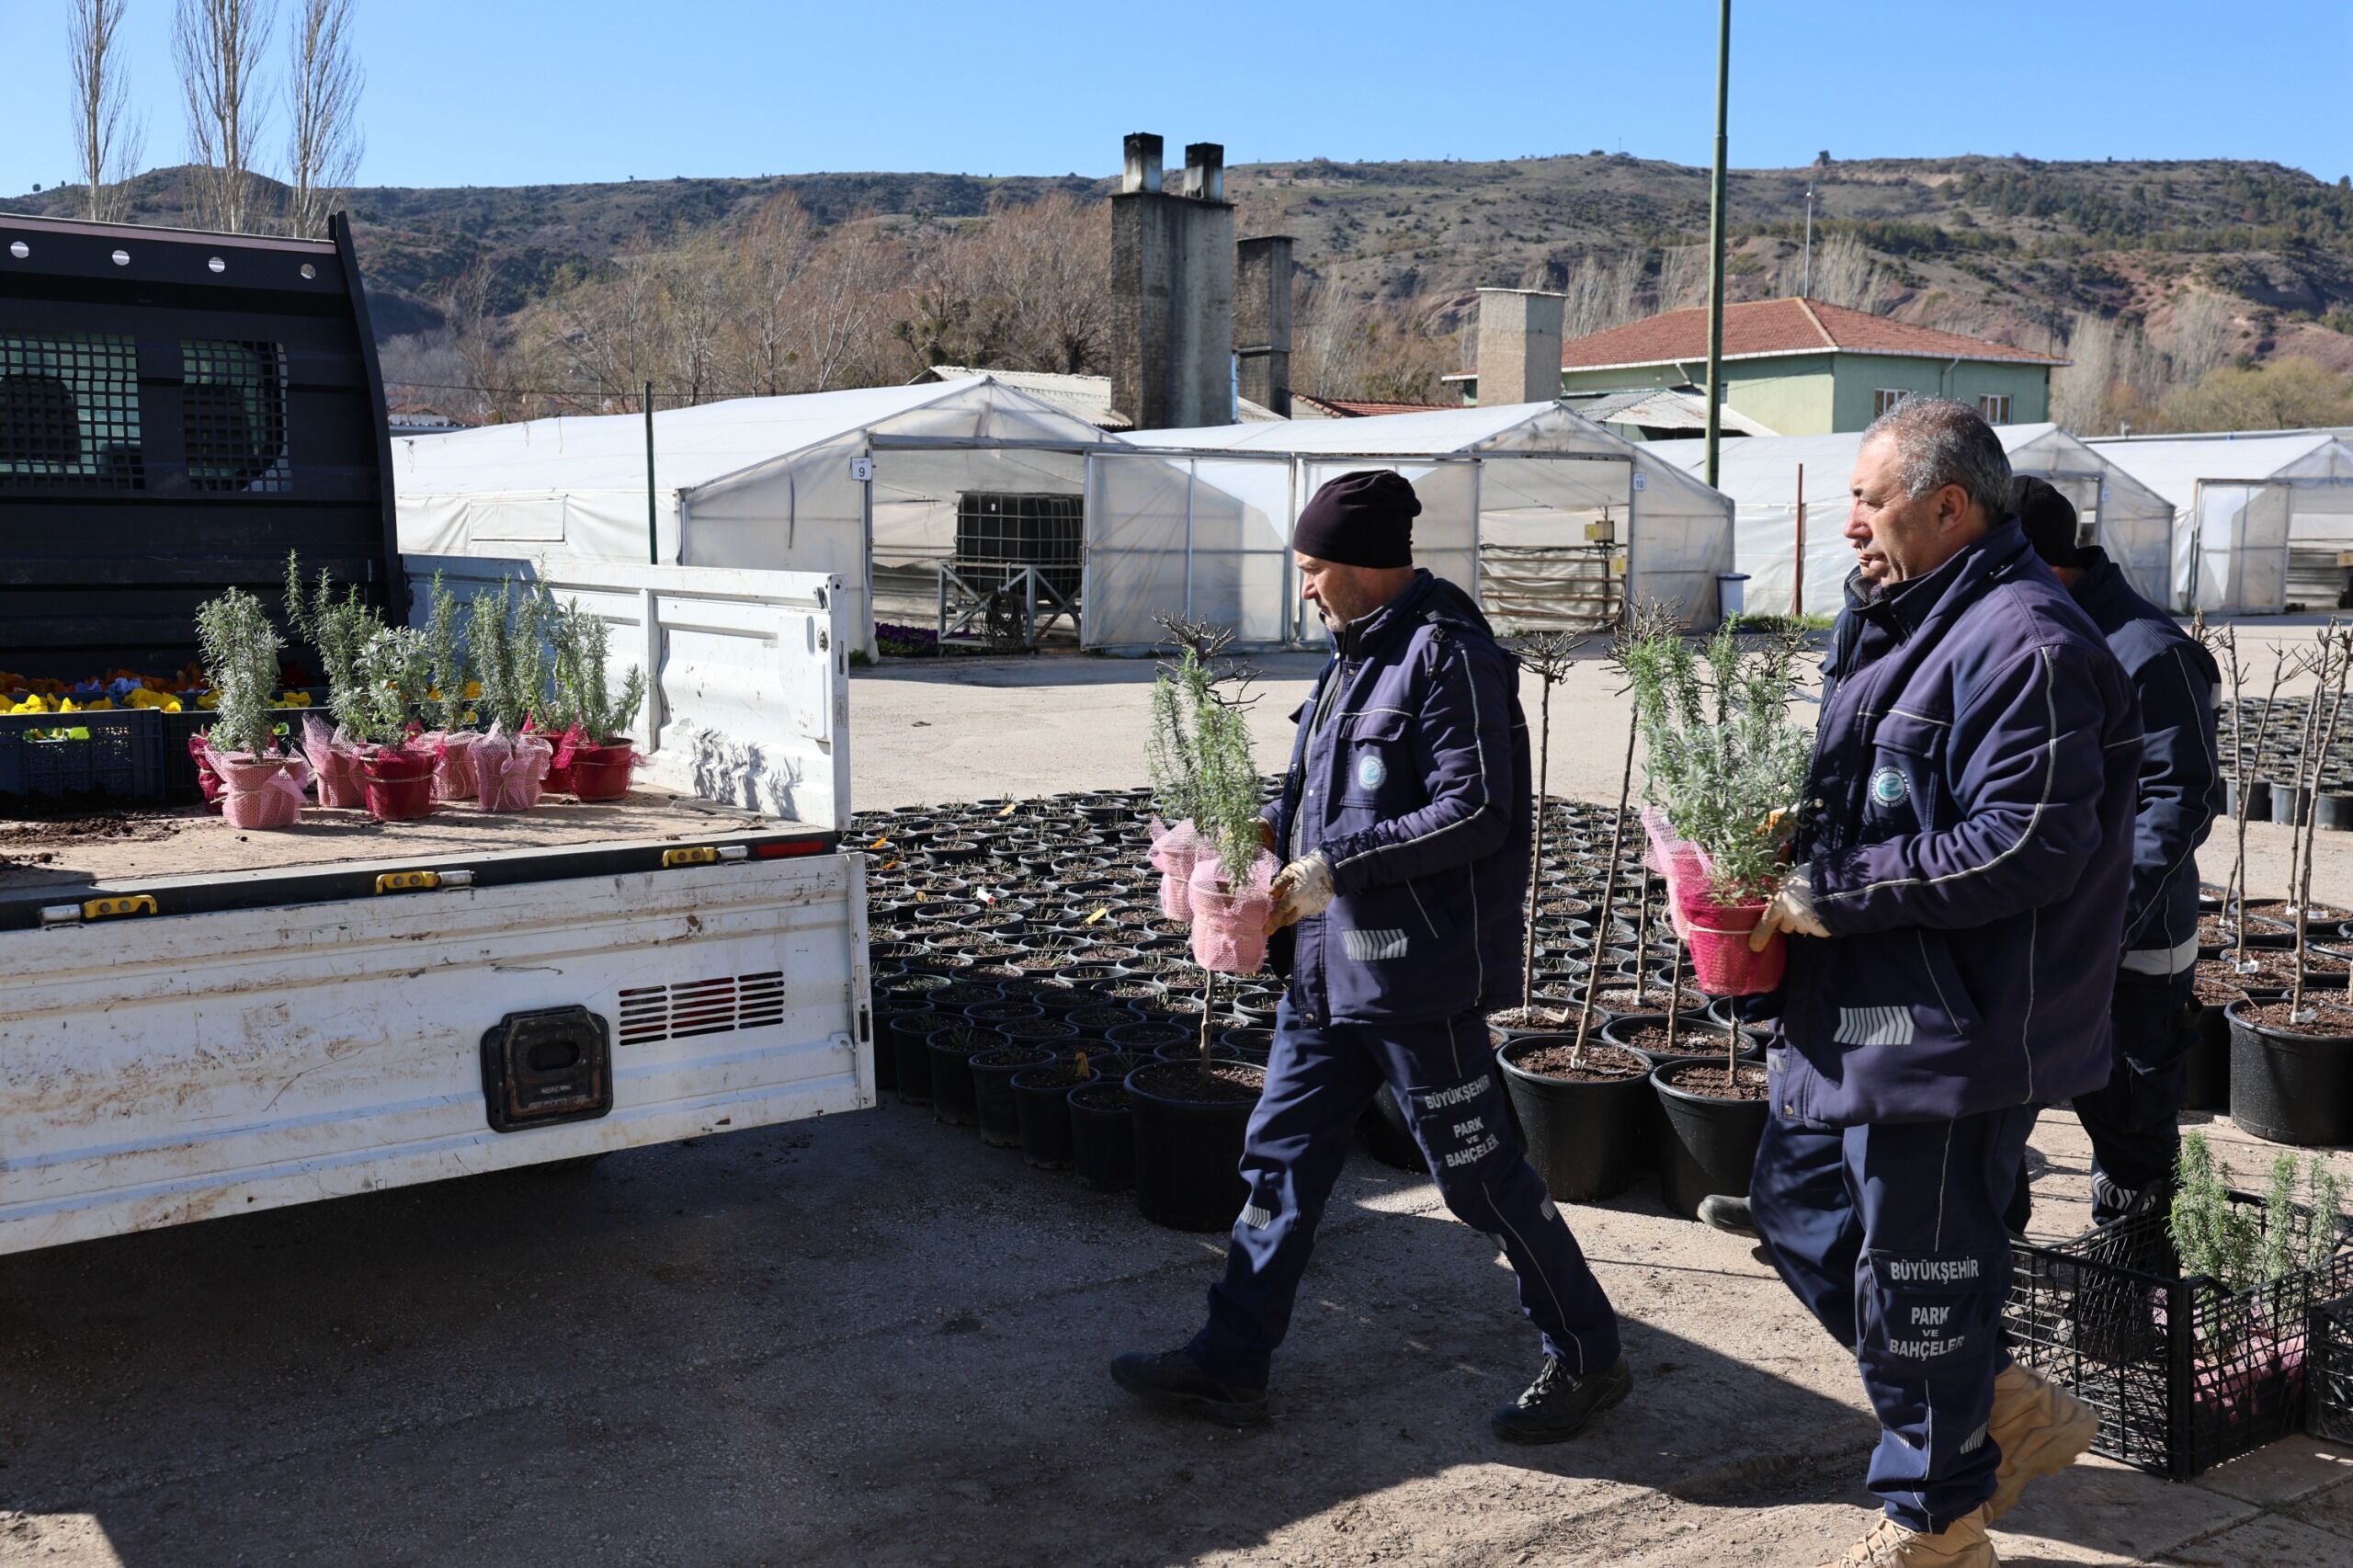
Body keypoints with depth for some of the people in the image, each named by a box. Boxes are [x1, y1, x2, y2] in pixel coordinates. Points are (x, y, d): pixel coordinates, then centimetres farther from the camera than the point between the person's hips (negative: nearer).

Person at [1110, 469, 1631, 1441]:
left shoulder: (1447, 654, -16)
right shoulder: (1359, 652, 13)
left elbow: (1476, 812, -22)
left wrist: (1334, 865, -21)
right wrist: (1279, 829, 5)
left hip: (1416, 972, -9)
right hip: (1329, 964, 9)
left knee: (1477, 1175, 2)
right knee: (1281, 1159, 12)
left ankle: (1587, 1359, 21)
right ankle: (1229, 1366, 23)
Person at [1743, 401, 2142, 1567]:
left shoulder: (2024, 643, -19)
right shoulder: (1915, 626, 14)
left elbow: (2023, 846, -26)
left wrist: (1832, 894, -21)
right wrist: (1794, 851, 4)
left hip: (1949, 1033, -11)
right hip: (1859, 1019, 11)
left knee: (1914, 1282, 4)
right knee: (1799, 1210, 20)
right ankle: (2002, 1409, 33)